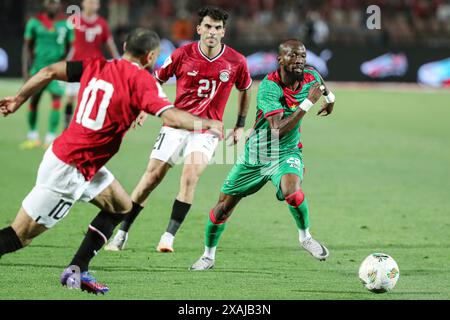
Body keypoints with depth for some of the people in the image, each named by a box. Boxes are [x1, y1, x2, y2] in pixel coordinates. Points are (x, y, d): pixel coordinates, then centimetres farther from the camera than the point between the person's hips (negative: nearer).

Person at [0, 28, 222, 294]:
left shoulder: (96, 66, 5)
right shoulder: (142, 81, -14)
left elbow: (48, 72, 9)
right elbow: (172, 117, -26)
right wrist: (208, 124, -16)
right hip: (69, 170, -9)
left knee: (121, 206, 19)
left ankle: (77, 270, 17)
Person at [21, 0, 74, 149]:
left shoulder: (66, 24, 0)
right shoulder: (35, 22, 1)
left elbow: (71, 47, 8)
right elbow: (27, 46, 7)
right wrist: (25, 68, 2)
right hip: (38, 67, 1)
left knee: (56, 101, -11)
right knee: (33, 101, 5)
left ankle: (50, 139, -6)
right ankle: (33, 137, 20)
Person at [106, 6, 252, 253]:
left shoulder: (236, 62, -5)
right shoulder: (182, 55, -7)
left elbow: (245, 90, 14)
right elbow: (156, 80, 7)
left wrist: (240, 126, 15)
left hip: (207, 130, 0)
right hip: (176, 125, 1)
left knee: (190, 175, -23)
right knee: (152, 177, -4)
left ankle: (169, 237, -18)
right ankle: (121, 234, 7)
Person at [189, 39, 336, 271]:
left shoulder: (311, 76, -9)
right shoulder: (269, 87, -26)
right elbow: (279, 130, -37)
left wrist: (330, 98, 26)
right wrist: (308, 103, -38)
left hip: (286, 154, 2)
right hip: (255, 155, -2)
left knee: (292, 193, -31)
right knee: (224, 206, 7)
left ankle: (305, 237, -3)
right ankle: (208, 256, 30)